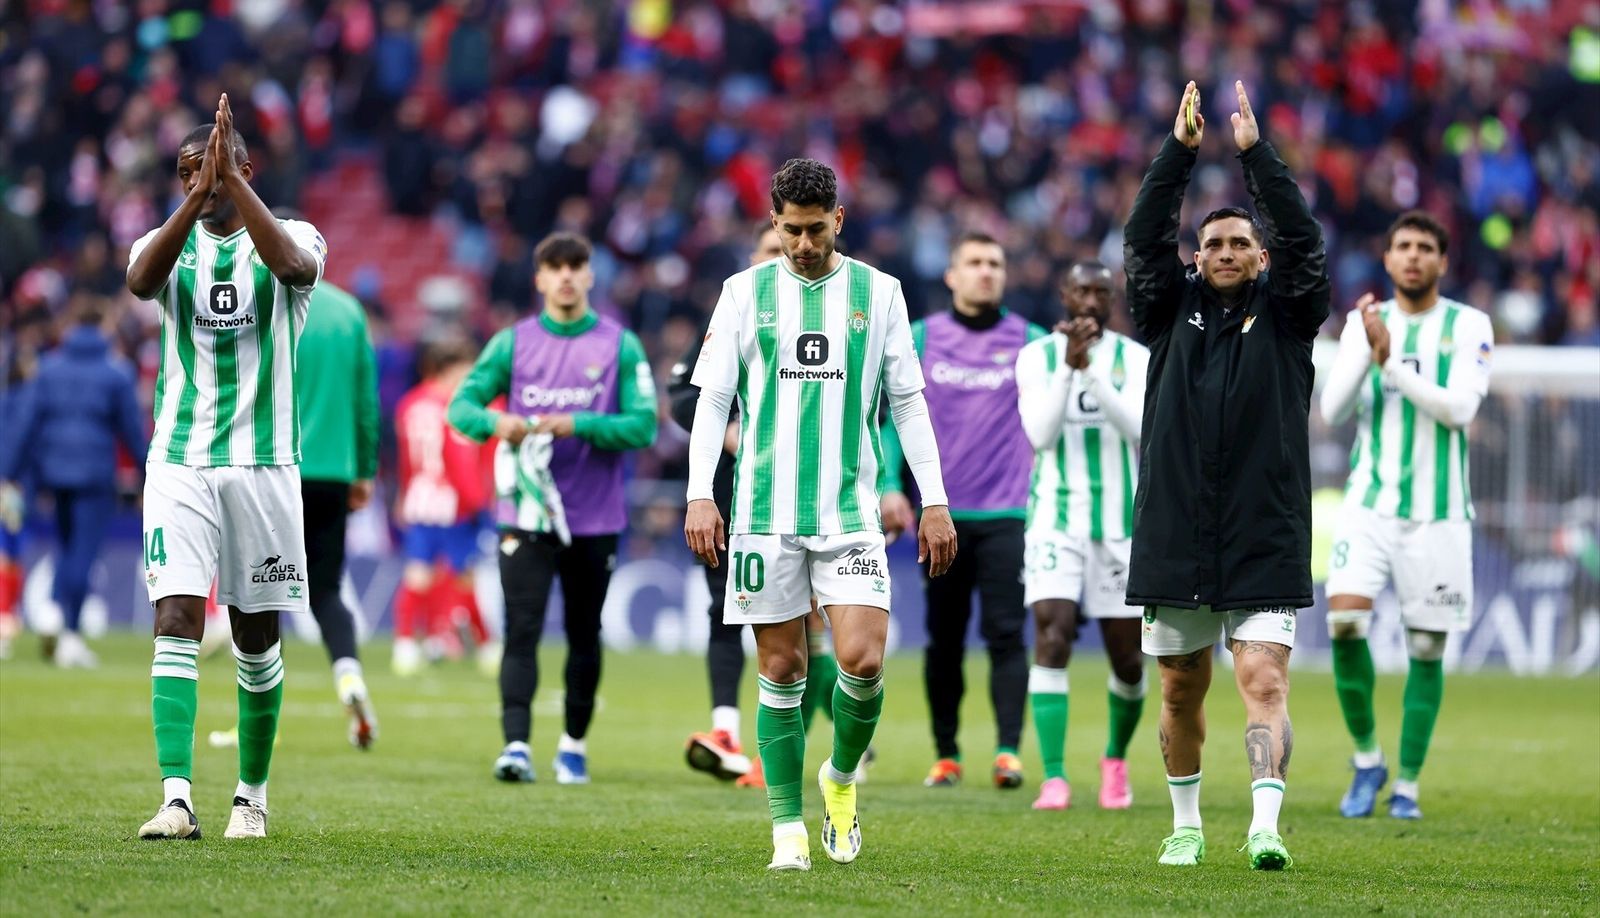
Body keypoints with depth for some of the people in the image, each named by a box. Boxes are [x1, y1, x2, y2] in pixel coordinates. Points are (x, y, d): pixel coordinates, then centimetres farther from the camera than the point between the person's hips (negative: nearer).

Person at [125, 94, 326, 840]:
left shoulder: (292, 237, 1)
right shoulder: (169, 242, 5)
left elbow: (292, 263, -25)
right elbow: (139, 280, -19)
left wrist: (231, 181, -29)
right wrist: (197, 196, -30)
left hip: (263, 462, -1)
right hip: (179, 463, 1)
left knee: (257, 638, 8)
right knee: (176, 623, -14)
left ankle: (253, 796, 23)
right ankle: (177, 799, -21)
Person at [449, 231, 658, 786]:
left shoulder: (620, 345, 2)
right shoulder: (513, 342, 6)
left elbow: (643, 426, -5)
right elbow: (462, 404, 3)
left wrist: (578, 425, -18)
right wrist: (494, 422, -18)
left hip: (594, 520, 0)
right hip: (525, 514, 0)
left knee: (584, 636, 9)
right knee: (522, 630, -12)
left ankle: (574, 744, 24)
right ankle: (516, 745, -20)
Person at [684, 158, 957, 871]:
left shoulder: (878, 293, 7)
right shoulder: (745, 292, 5)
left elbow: (908, 403, 10)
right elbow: (712, 399, 5)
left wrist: (934, 501, 5)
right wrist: (700, 496, -6)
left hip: (850, 512, 0)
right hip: (764, 513, 0)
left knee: (863, 661, -12)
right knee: (782, 671, 1)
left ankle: (842, 776, 15)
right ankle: (788, 826, 9)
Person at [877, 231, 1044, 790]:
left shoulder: (1028, 341, 4)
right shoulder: (921, 339, 7)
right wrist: (890, 485, -2)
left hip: (1006, 513, -2)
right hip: (942, 510, 2)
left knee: (1005, 633, -11)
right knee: (944, 639, 6)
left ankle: (1008, 751, -15)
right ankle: (946, 754, 14)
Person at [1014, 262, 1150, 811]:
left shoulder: (1135, 359, 1)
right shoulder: (1038, 357, 1)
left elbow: (1137, 429, -14)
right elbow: (1040, 434, -10)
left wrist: (1091, 369, -25)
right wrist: (1068, 366, -21)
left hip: (1121, 524, 1)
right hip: (1057, 519, -1)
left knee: (1127, 657, 6)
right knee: (1052, 636, -18)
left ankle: (1116, 758, 33)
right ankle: (1054, 779, -19)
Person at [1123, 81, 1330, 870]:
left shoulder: (1284, 316, 7)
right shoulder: (1172, 312, 11)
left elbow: (1303, 238, -6)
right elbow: (1143, 238, -1)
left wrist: (1255, 151, -12)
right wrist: (1180, 150, -10)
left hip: (1265, 543, -2)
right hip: (1174, 538, 2)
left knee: (1264, 682, -13)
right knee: (1181, 689, 12)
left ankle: (1265, 825, -24)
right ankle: (1186, 824, 27)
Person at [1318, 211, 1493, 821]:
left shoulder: (1469, 327, 0)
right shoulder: (1364, 322, 7)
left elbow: (1459, 409, -13)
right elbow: (1333, 410, -1)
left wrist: (1391, 362, -20)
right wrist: (1367, 352, -15)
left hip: (1437, 512, -1)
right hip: (1369, 504, 1)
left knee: (1426, 649, 1)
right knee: (1344, 622, -17)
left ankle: (1407, 785, 12)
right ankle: (1367, 759, 2)